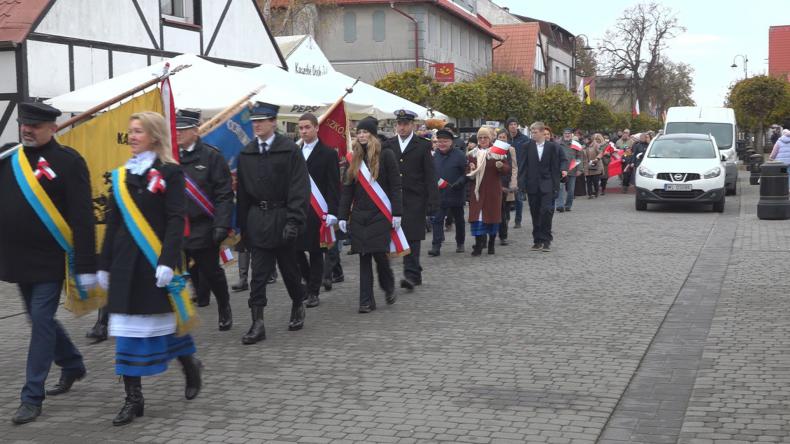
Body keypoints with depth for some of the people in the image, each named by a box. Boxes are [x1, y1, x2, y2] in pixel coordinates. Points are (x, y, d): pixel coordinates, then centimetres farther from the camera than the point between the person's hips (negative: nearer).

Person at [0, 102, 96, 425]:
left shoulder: (68, 161, -11)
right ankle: (72, 365, 40)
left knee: (42, 321, -3)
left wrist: (86, 266, -16)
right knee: (40, 319, 18)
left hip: (50, 260, -6)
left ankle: (32, 397, 4)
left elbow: (82, 218, -13)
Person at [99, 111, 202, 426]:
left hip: (156, 262, -5)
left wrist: (167, 262, -20)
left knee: (165, 321, 3)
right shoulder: (121, 175, 11)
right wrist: (104, 265, 11)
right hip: (126, 262, 5)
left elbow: (176, 222, -11)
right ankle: (133, 399, 8)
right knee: (128, 329, 3)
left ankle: (190, 365, 32)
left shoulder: (170, 173, -4)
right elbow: (113, 223, 13)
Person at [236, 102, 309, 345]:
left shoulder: (290, 150, -7)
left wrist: (293, 221, -19)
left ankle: (298, 306, 35)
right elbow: (242, 192, 9)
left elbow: (299, 188, -11)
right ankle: (257, 323, -2)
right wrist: (242, 225, 7)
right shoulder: (246, 154, 5)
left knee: (289, 267, 11)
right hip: (257, 220, 3)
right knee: (258, 273, -2)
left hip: (282, 218, -3)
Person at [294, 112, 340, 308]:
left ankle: (313, 292, 10)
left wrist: (332, 212, -13)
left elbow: (334, 186, -5)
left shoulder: (328, 154, -2)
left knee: (316, 252, 1)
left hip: (318, 212, -3)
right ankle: (310, 280, 22)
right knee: (296, 249, -1)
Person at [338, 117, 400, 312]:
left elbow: (395, 186, -6)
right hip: (359, 216, 4)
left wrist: (396, 213, -12)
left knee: (379, 253, -8)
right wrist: (342, 216, 4)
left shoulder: (386, 155, -4)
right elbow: (347, 189, 9)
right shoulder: (354, 159, 9)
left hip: (380, 215, -4)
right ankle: (366, 301, 7)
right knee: (364, 257, 3)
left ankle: (388, 287, 21)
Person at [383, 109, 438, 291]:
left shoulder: (423, 146, 2)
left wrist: (432, 202, -7)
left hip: (415, 200, -3)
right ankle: (415, 274, 14)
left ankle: (411, 274, -8)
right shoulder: (388, 146, 10)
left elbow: (430, 176, -1)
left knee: (412, 237, -8)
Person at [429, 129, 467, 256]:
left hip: (456, 194, -2)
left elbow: (466, 174, -9)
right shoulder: (434, 156, 4)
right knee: (437, 220, -9)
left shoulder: (459, 156, -8)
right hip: (439, 194, 2)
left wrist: (457, 184, -22)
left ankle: (460, 243, 32)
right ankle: (436, 246, -11)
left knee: (459, 220, 15)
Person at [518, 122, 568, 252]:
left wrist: (563, 169, -5)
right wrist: (522, 181, -5)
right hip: (532, 185, 2)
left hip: (547, 184, -2)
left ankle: (546, 240, -3)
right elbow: (524, 164, 4)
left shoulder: (553, 147, 1)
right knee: (535, 213, 6)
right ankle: (537, 240, 15)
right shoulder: (528, 146, 3)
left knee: (547, 210, -12)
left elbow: (563, 159, 11)